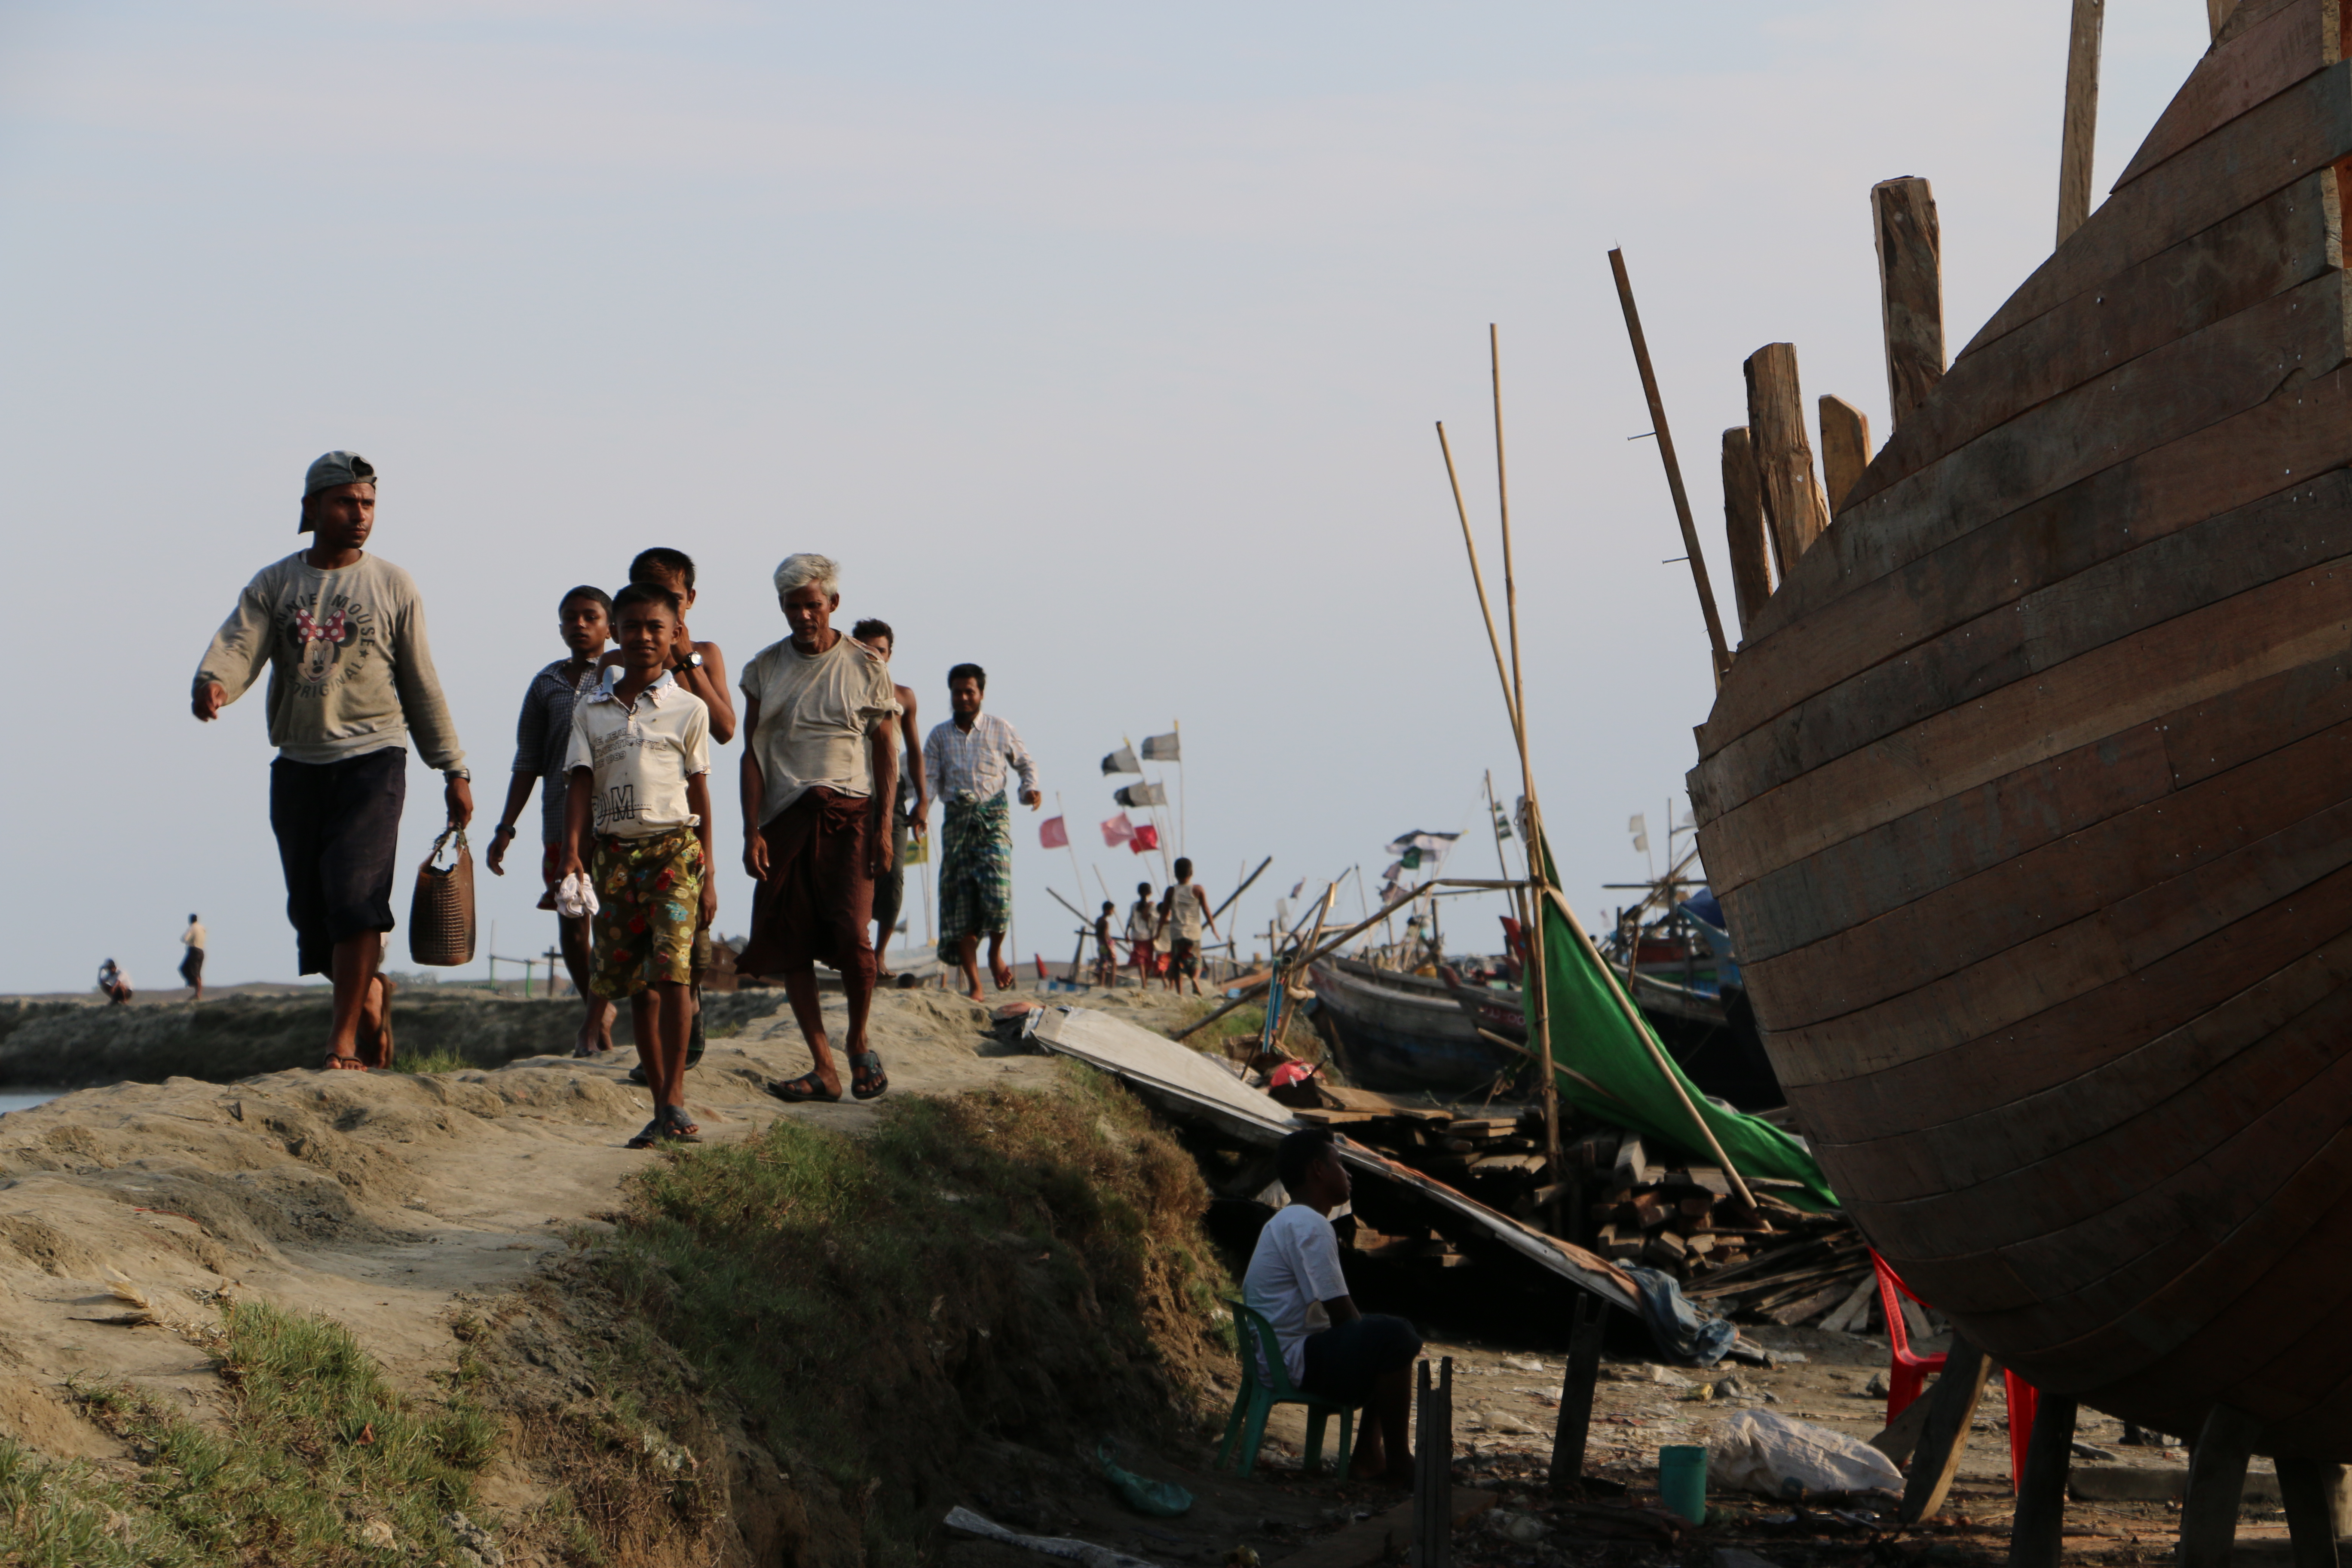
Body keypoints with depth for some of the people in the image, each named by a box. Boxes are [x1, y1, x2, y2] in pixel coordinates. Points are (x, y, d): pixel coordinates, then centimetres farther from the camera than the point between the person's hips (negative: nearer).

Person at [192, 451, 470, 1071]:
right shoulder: (272, 586, 7)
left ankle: (343, 1040, -14)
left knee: (355, 892, -16)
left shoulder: (393, 586, 6)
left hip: (373, 760, -3)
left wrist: (453, 769, 10)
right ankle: (367, 994, 31)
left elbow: (421, 686, 10)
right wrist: (212, 685, -32)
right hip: (298, 764, 3)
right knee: (310, 905, 4)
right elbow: (238, 647, -9)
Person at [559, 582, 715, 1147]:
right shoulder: (591, 709, 11)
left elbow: (700, 796, 6)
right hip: (614, 852, 3)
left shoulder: (687, 709, 5)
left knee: (671, 970, -16)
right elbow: (581, 785, 4)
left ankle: (675, 1101, -15)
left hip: (674, 847, -3)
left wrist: (707, 877, 3)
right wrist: (572, 852, -11)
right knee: (635, 983, 4)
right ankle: (661, 1105, 10)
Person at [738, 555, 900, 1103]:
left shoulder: (866, 666, 6)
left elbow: (885, 750, 7)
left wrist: (884, 826, -3)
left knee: (851, 934, -15)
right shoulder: (765, 669, 10)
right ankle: (823, 1067, 4)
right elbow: (753, 753, 8)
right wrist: (752, 830, -2)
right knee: (791, 945, -2)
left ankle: (858, 1043, 9)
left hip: (848, 812, -2)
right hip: (786, 818, 2)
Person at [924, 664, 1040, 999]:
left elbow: (1025, 763, 19)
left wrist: (1030, 789, -2)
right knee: (959, 900, -5)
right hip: (957, 818, 2)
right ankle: (974, 985, -2)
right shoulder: (940, 736, 11)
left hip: (993, 816, -2)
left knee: (996, 891, -21)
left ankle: (996, 952, 9)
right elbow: (929, 781, 3)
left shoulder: (1001, 730, 9)